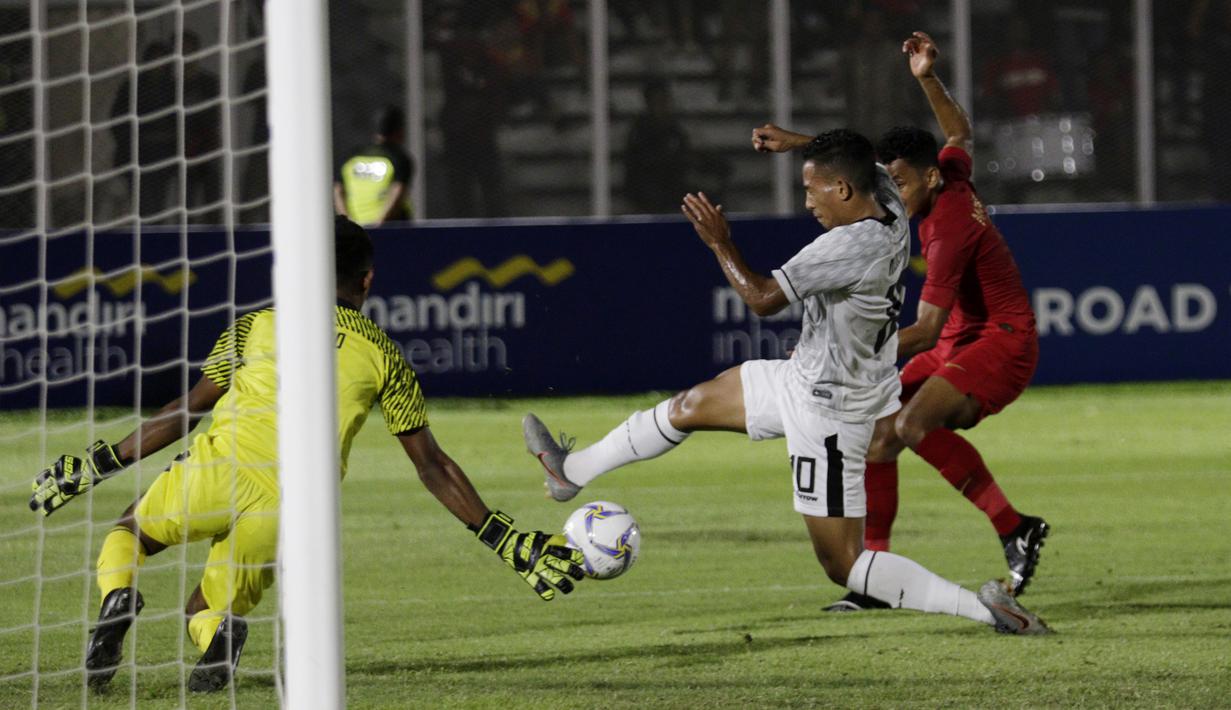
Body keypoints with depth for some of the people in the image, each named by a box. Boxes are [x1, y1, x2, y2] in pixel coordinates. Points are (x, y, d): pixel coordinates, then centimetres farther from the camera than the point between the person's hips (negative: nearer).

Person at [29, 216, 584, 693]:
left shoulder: (257, 325, 18)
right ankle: (219, 630, -19)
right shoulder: (383, 355, 18)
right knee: (206, 611, 20)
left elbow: (186, 411, 17)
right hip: (293, 508, 1)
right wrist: (509, 543, 20)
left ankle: (116, 596, -10)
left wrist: (94, 467, 25)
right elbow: (432, 468, 16)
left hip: (219, 469, 0)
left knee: (128, 534, 26)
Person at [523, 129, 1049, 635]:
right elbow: (861, 163, 19)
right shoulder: (889, 211, -6)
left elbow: (763, 299, -28)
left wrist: (720, 244, -14)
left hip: (826, 414, -10)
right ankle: (573, 471, 41)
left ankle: (981, 606, -7)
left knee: (843, 566, -3)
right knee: (691, 406, 23)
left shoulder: (851, 245, -32)